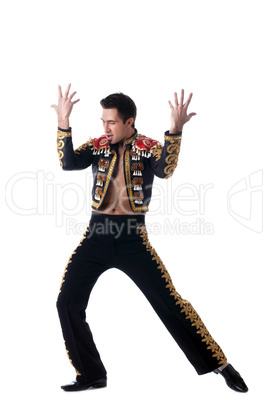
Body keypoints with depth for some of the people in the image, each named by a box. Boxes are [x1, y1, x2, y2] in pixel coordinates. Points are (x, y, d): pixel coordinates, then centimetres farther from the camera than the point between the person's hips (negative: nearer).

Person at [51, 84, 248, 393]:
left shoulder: (148, 147, -2)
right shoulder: (97, 146, 6)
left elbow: (165, 170, -23)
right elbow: (68, 163, -11)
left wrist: (175, 131, -37)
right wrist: (63, 124, -23)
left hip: (132, 238, -3)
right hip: (96, 237, 4)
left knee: (170, 302, -4)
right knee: (67, 303, -1)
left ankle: (219, 364, 9)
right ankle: (91, 375, 14)